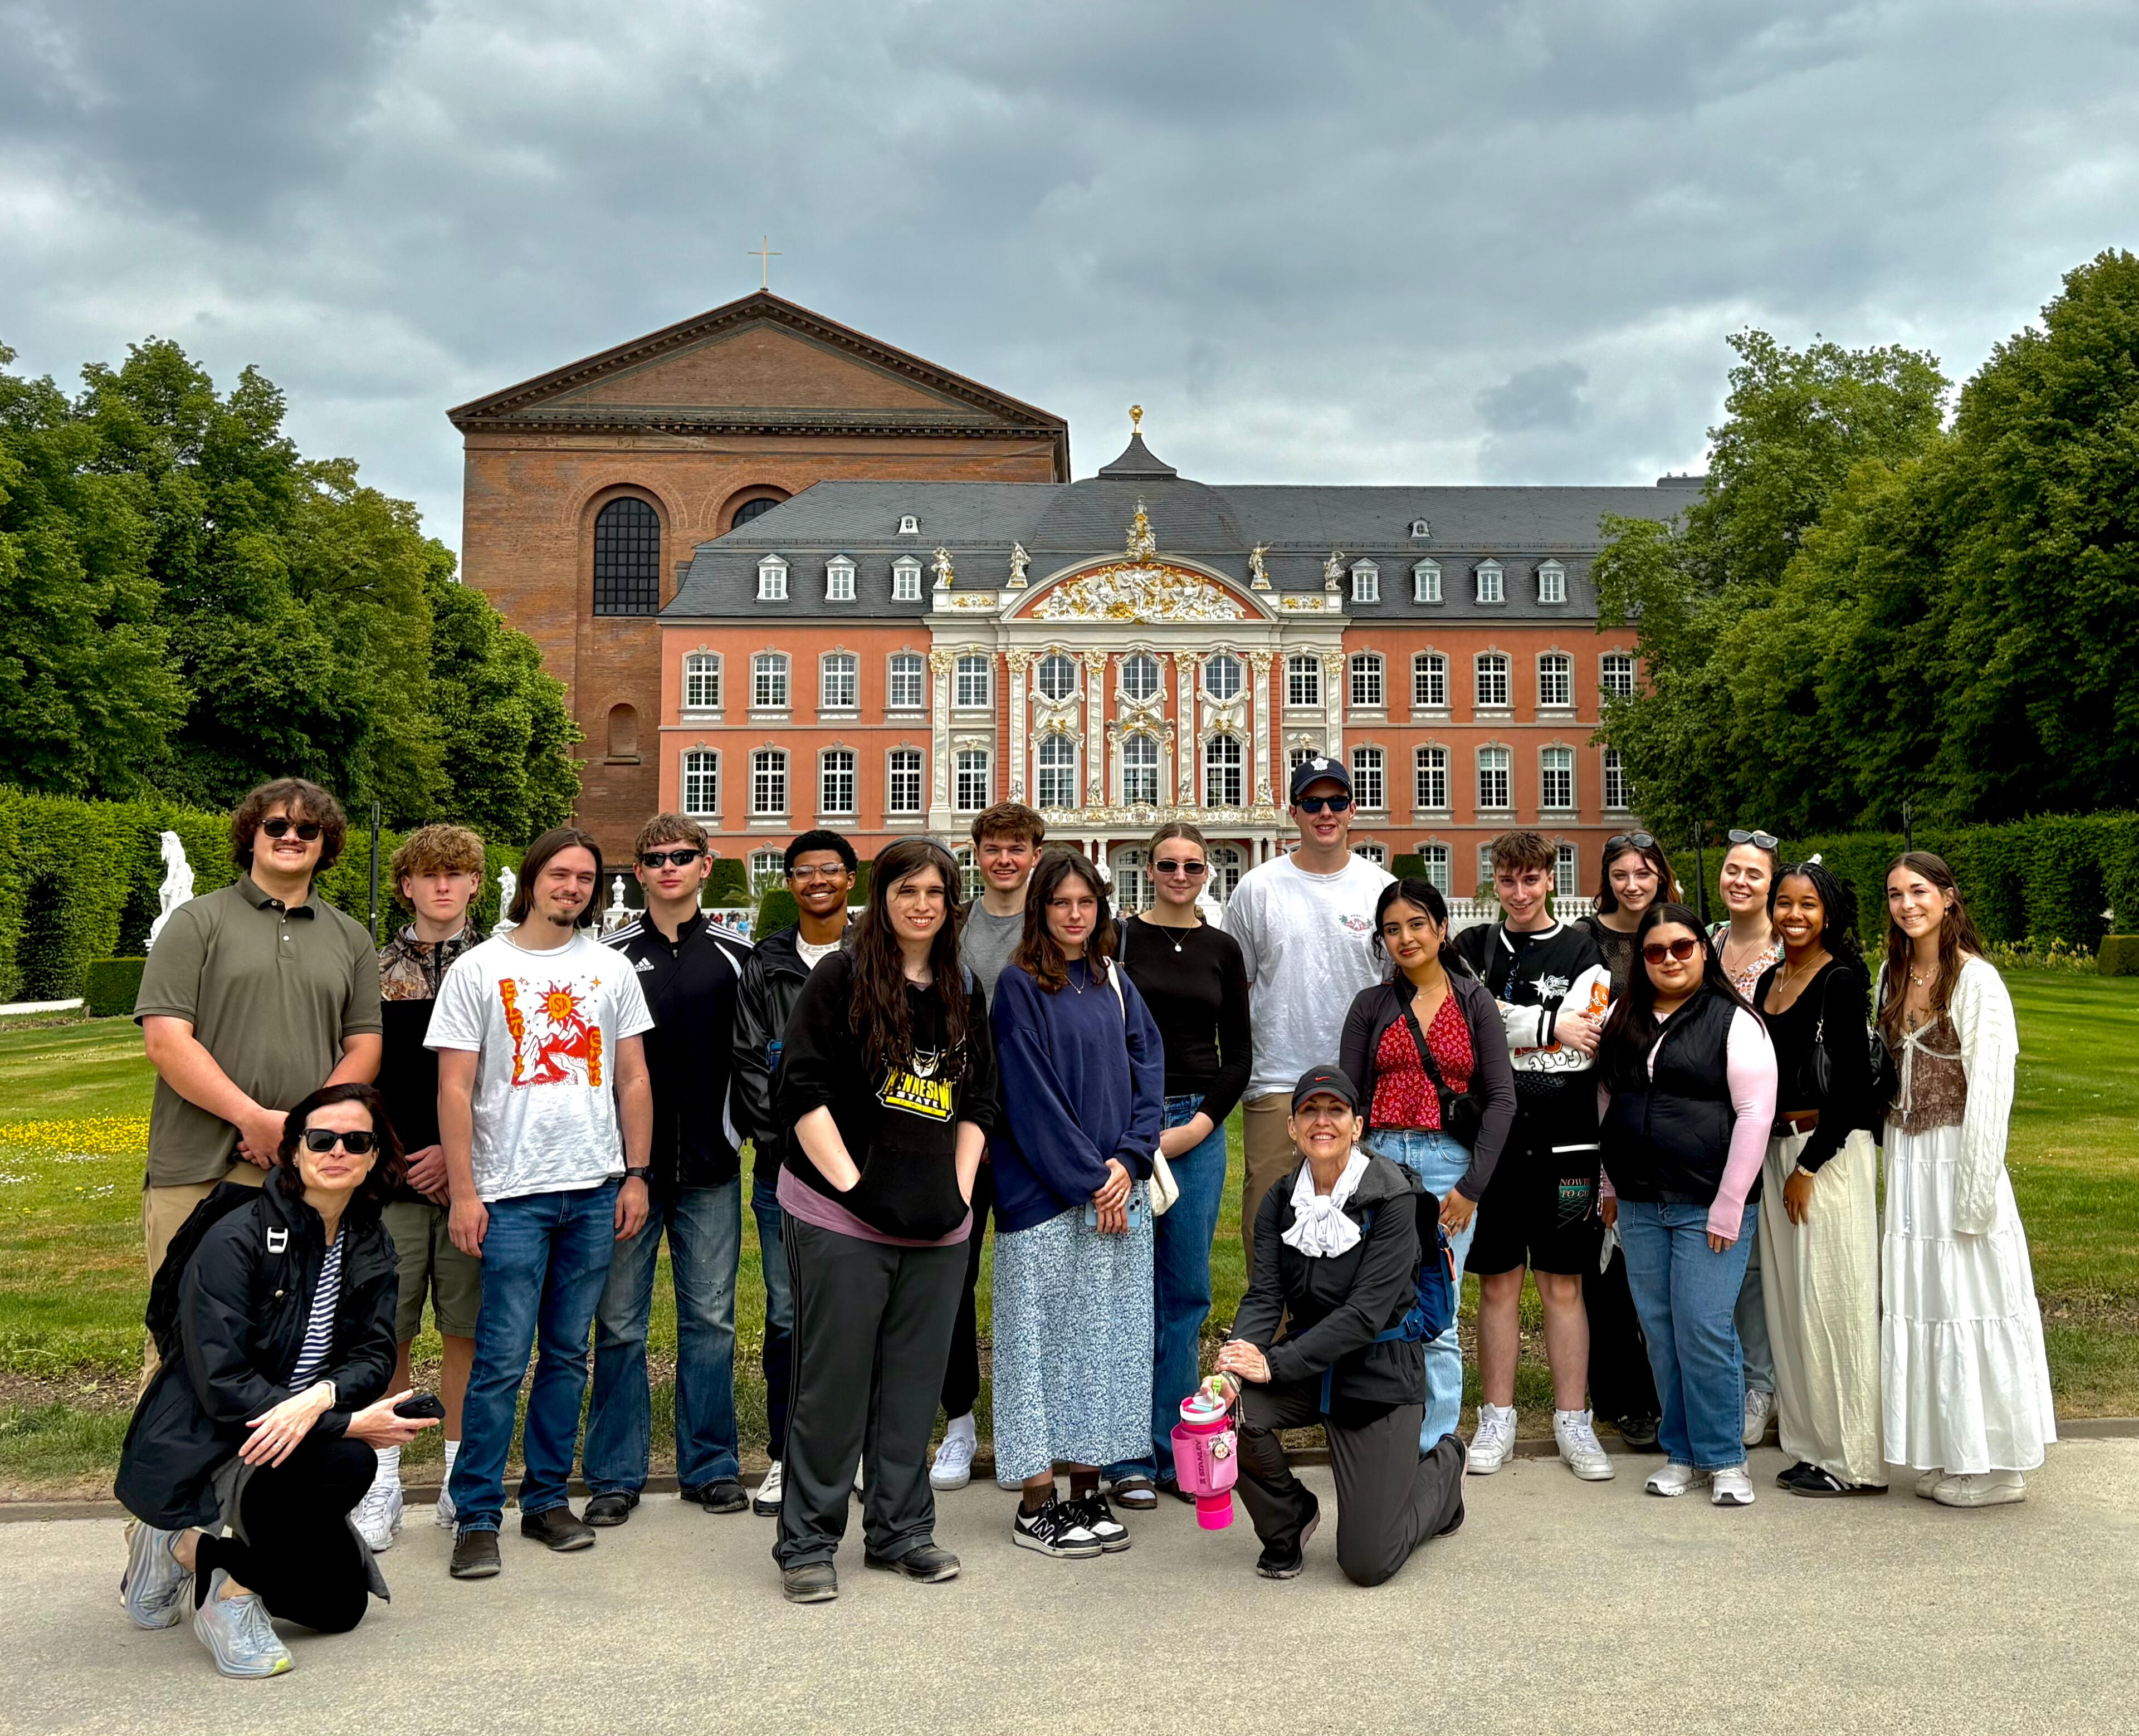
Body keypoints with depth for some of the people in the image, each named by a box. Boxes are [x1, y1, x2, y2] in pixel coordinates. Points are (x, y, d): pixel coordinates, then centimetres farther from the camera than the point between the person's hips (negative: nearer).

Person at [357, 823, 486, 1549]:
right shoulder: (373, 970, 6)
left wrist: (459, 1151, -7)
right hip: (390, 1180, 0)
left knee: (466, 1328, 7)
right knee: (385, 1333, 3)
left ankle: (461, 1472, 19)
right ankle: (383, 1480, 16)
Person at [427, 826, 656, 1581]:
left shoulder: (611, 968, 10)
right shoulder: (479, 969, 1)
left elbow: (633, 1080, 12)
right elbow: (455, 1088, -2)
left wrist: (636, 1176, 6)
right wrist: (463, 1192, -7)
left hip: (594, 1191, 3)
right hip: (512, 1193, -3)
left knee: (568, 1354, 10)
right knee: (501, 1360, -4)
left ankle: (547, 1498, 22)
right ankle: (477, 1516, 7)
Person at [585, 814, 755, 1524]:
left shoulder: (735, 958, 7)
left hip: (710, 1170, 1)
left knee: (711, 1318, 7)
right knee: (619, 1323, 5)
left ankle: (711, 1465, 19)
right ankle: (616, 1475, 16)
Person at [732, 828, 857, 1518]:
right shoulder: (764, 965, 8)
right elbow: (750, 1062, 3)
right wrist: (785, 1139, -6)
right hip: (784, 1170, 1)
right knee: (787, 1316, 5)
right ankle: (787, 1456, 17)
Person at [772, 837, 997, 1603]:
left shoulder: (965, 991, 14)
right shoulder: (841, 977, -3)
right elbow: (803, 1090, -9)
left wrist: (960, 1190, 6)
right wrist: (855, 1186, -13)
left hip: (937, 1223, 5)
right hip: (841, 1220, -5)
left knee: (915, 1381, 11)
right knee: (834, 1380, 0)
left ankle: (900, 1530, 25)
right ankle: (807, 1544, 13)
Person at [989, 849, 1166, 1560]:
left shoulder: (1115, 984, 11)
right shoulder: (1020, 987, -5)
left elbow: (1148, 1072, 8)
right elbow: (1031, 1098, -10)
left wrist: (1129, 1160, -6)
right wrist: (1087, 1180, -12)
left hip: (1118, 1189, 5)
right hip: (1045, 1195, -5)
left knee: (1106, 1337, 8)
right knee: (1046, 1337, -1)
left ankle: (1088, 1493, 17)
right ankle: (1036, 1506, 7)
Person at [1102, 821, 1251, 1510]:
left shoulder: (1222, 949, 10)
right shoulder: (1120, 939, 2)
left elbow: (1238, 1052, 10)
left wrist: (1199, 1125, -3)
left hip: (1199, 1128, 3)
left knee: (1188, 1291, 6)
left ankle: (1175, 1453, 16)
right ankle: (1129, 1458, 9)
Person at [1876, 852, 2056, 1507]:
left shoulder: (1977, 980, -11)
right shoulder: (1891, 975, 9)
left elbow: (1991, 1090, -14)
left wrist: (1975, 1189, -16)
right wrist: (1893, 1158, 10)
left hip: (1957, 1156, -6)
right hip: (1906, 1158, 7)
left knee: (1970, 1301, 0)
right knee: (1918, 1300, 10)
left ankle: (1995, 1465, 12)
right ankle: (1946, 1454, 21)